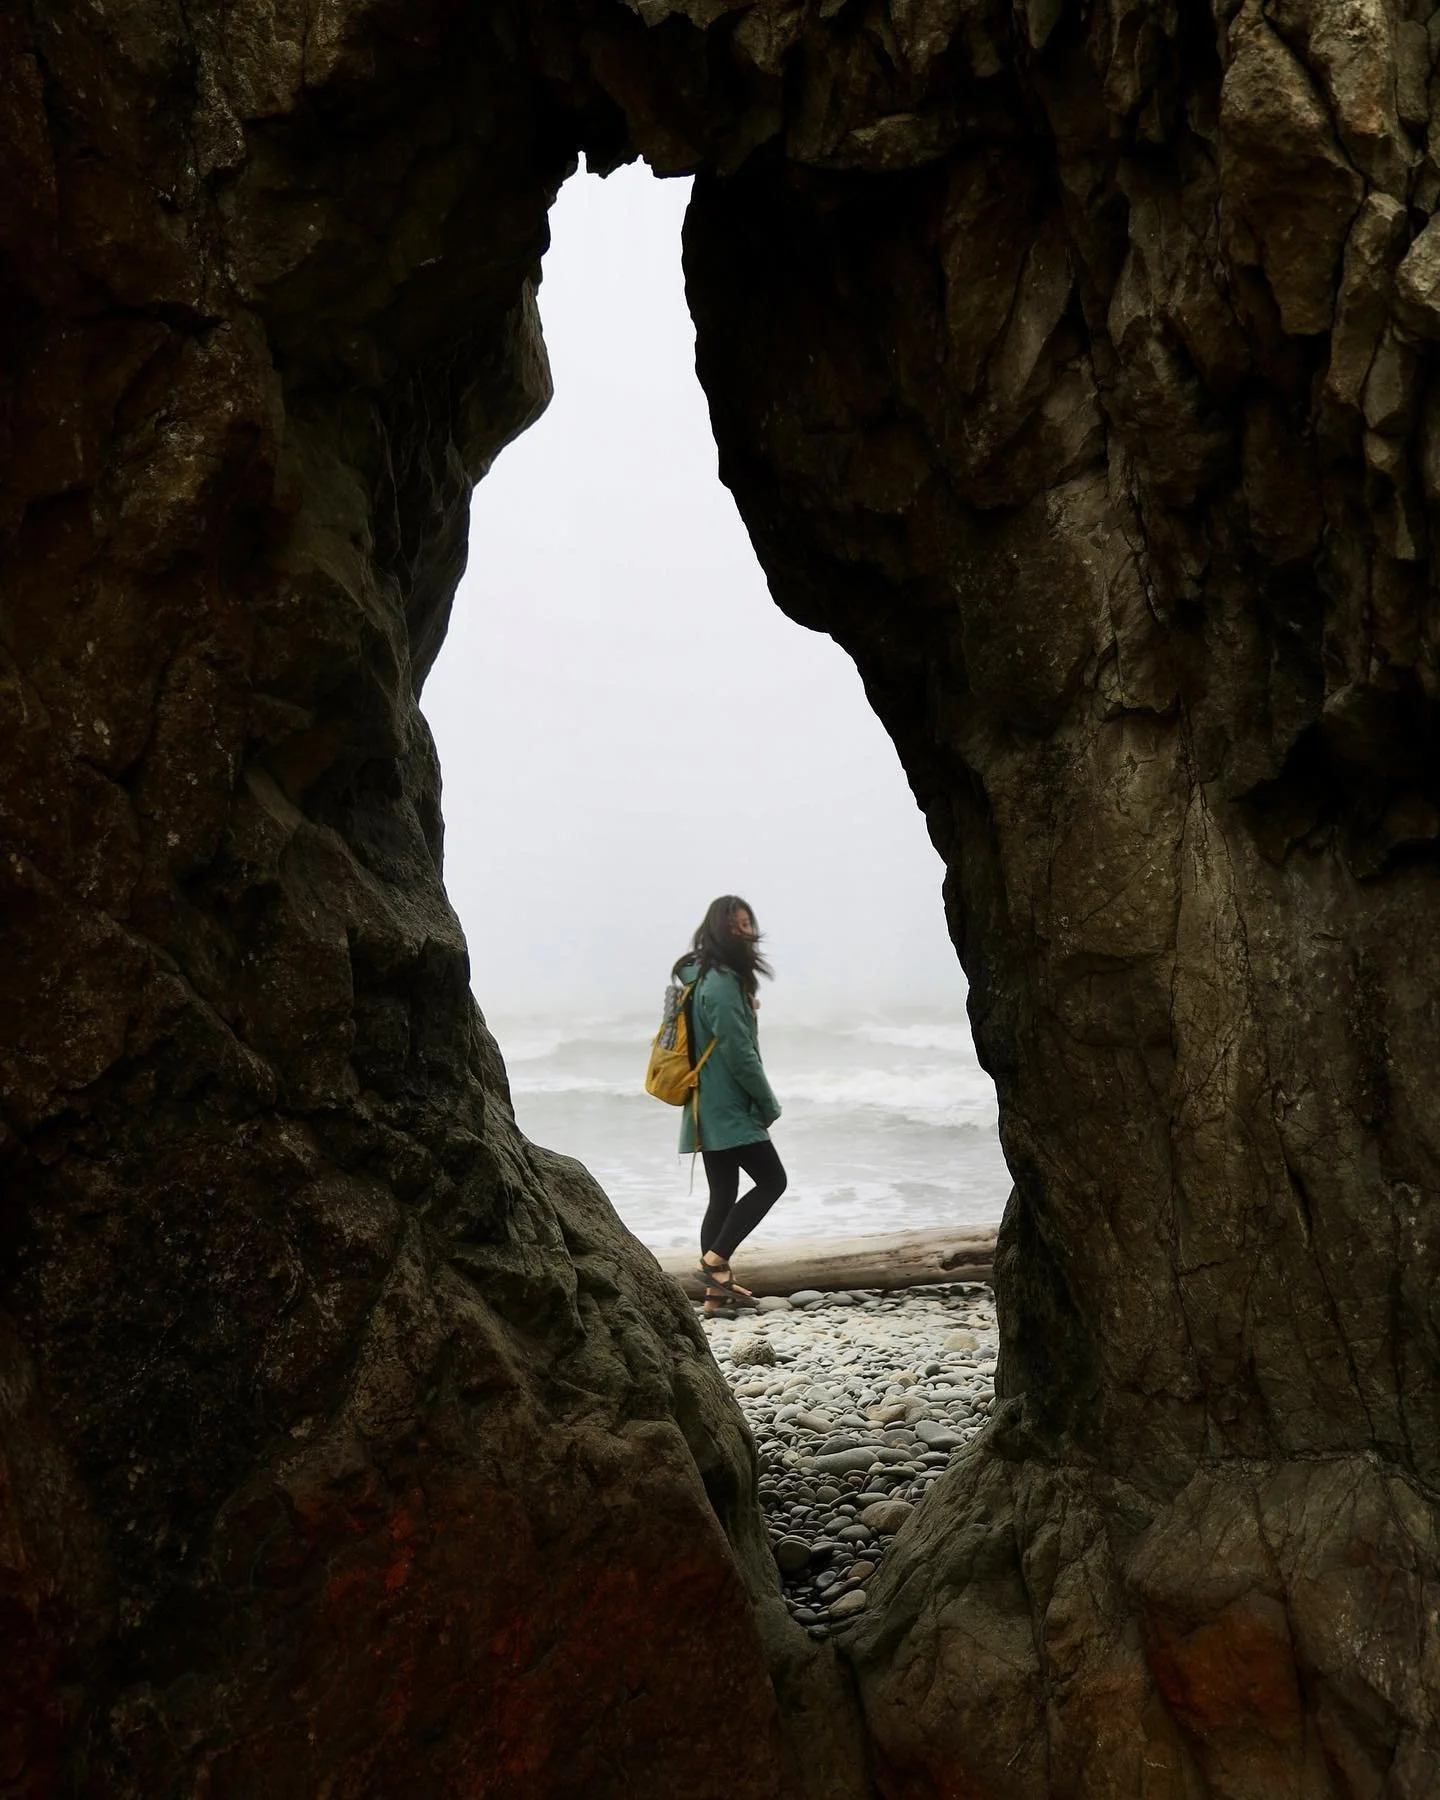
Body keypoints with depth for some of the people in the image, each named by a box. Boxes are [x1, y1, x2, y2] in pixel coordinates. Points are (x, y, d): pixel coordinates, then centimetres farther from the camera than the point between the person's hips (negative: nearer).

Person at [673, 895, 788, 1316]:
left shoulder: (700, 978, 13)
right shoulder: (723, 984, -17)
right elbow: (740, 1054, -18)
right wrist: (770, 1105, -9)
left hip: (709, 1109, 10)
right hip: (729, 1110, -10)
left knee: (723, 1195, 11)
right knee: (771, 1180, -3)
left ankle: (717, 1291, 15)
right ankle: (714, 1261, -4)